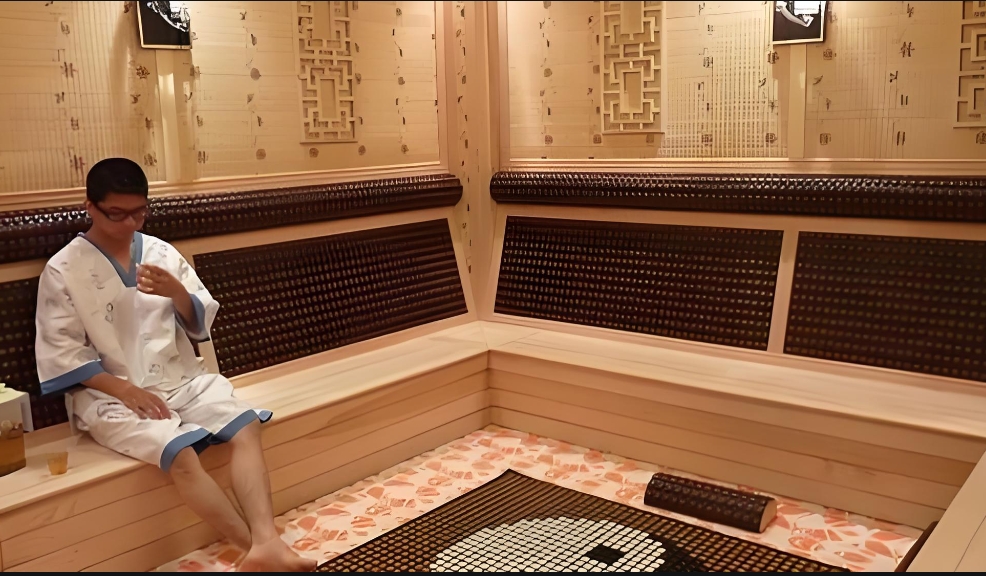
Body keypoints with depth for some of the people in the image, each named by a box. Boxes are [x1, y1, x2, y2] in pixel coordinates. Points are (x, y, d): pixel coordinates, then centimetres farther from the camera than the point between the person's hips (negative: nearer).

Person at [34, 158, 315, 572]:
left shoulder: (161, 252, 8)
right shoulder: (63, 270, -2)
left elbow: (201, 324, 8)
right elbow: (62, 354, -4)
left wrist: (177, 293, -14)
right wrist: (125, 389, -16)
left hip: (181, 380, 4)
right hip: (110, 395, -4)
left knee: (246, 428, -23)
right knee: (181, 454, -31)